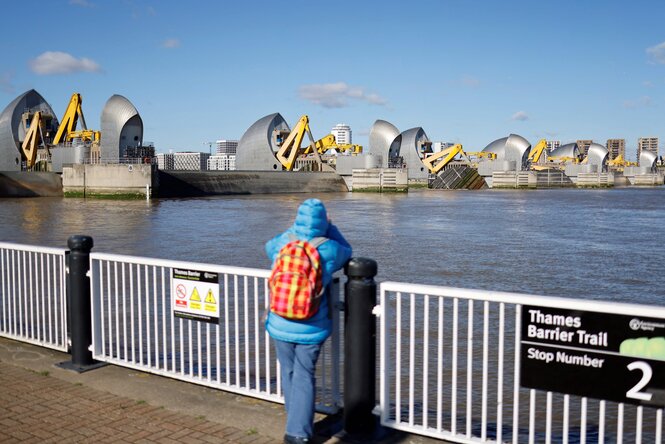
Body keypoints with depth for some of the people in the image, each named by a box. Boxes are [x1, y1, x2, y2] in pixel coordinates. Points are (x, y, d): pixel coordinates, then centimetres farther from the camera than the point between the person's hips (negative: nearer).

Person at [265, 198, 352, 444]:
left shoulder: (282, 244, -7)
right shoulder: (328, 249, -12)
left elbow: (270, 246, 19)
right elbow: (346, 252, 12)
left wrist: (295, 229, 26)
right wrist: (329, 227, 17)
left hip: (281, 325, 2)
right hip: (311, 328, -2)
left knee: (289, 374, 17)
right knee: (304, 378, 8)